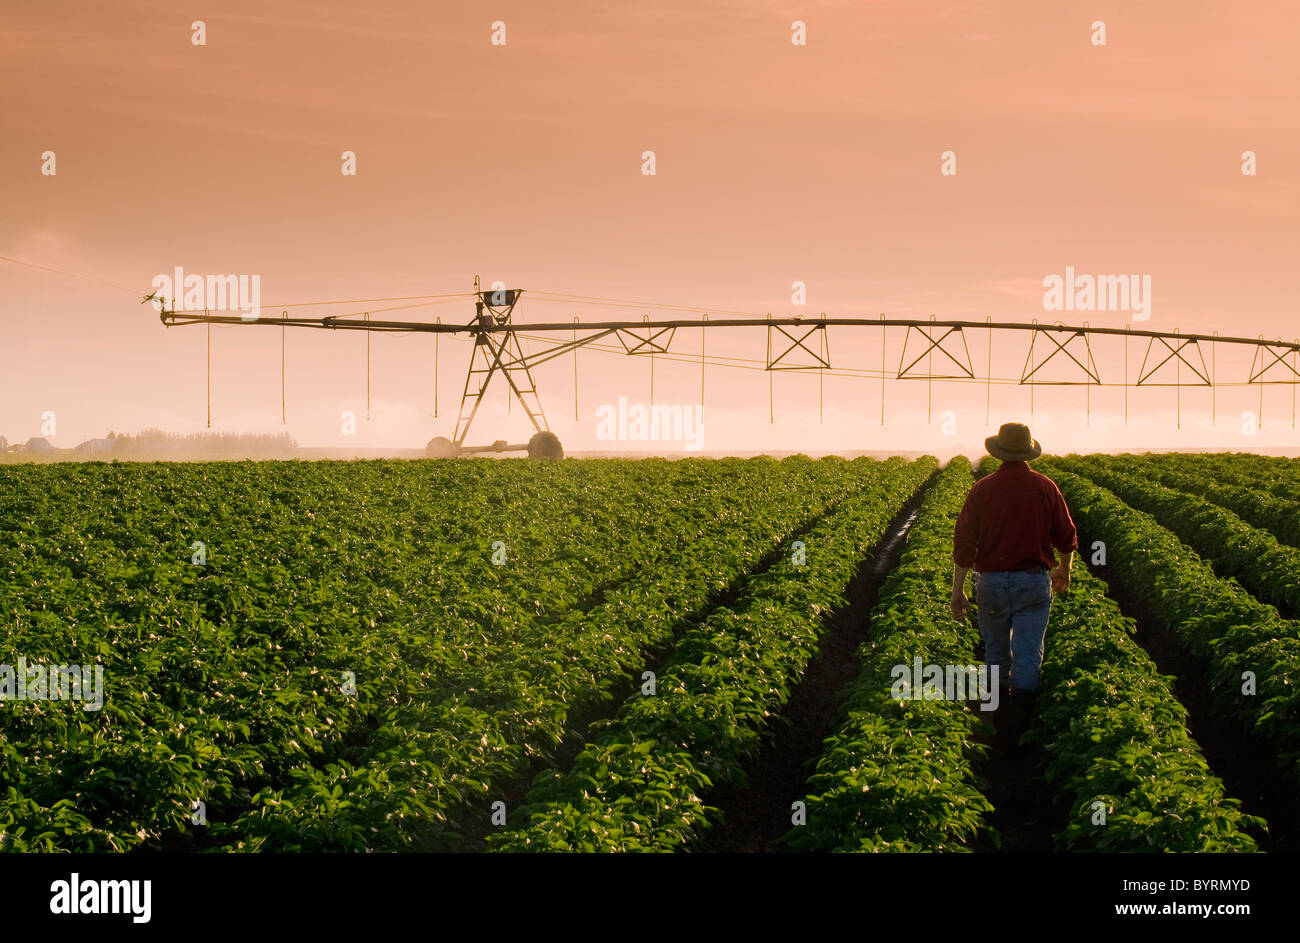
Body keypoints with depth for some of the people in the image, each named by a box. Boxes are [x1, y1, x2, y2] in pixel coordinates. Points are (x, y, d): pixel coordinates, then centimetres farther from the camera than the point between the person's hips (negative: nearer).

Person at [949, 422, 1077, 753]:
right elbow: (1066, 537, 6)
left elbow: (964, 542, -6)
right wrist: (1064, 570, 26)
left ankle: (1000, 709, 35)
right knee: (1028, 654, -3)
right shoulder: (1045, 487, -2)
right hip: (1033, 581, -1)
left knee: (996, 650, 19)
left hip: (991, 580, 1)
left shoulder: (983, 489, -4)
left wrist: (958, 590, -1)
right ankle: (1018, 718, -17)